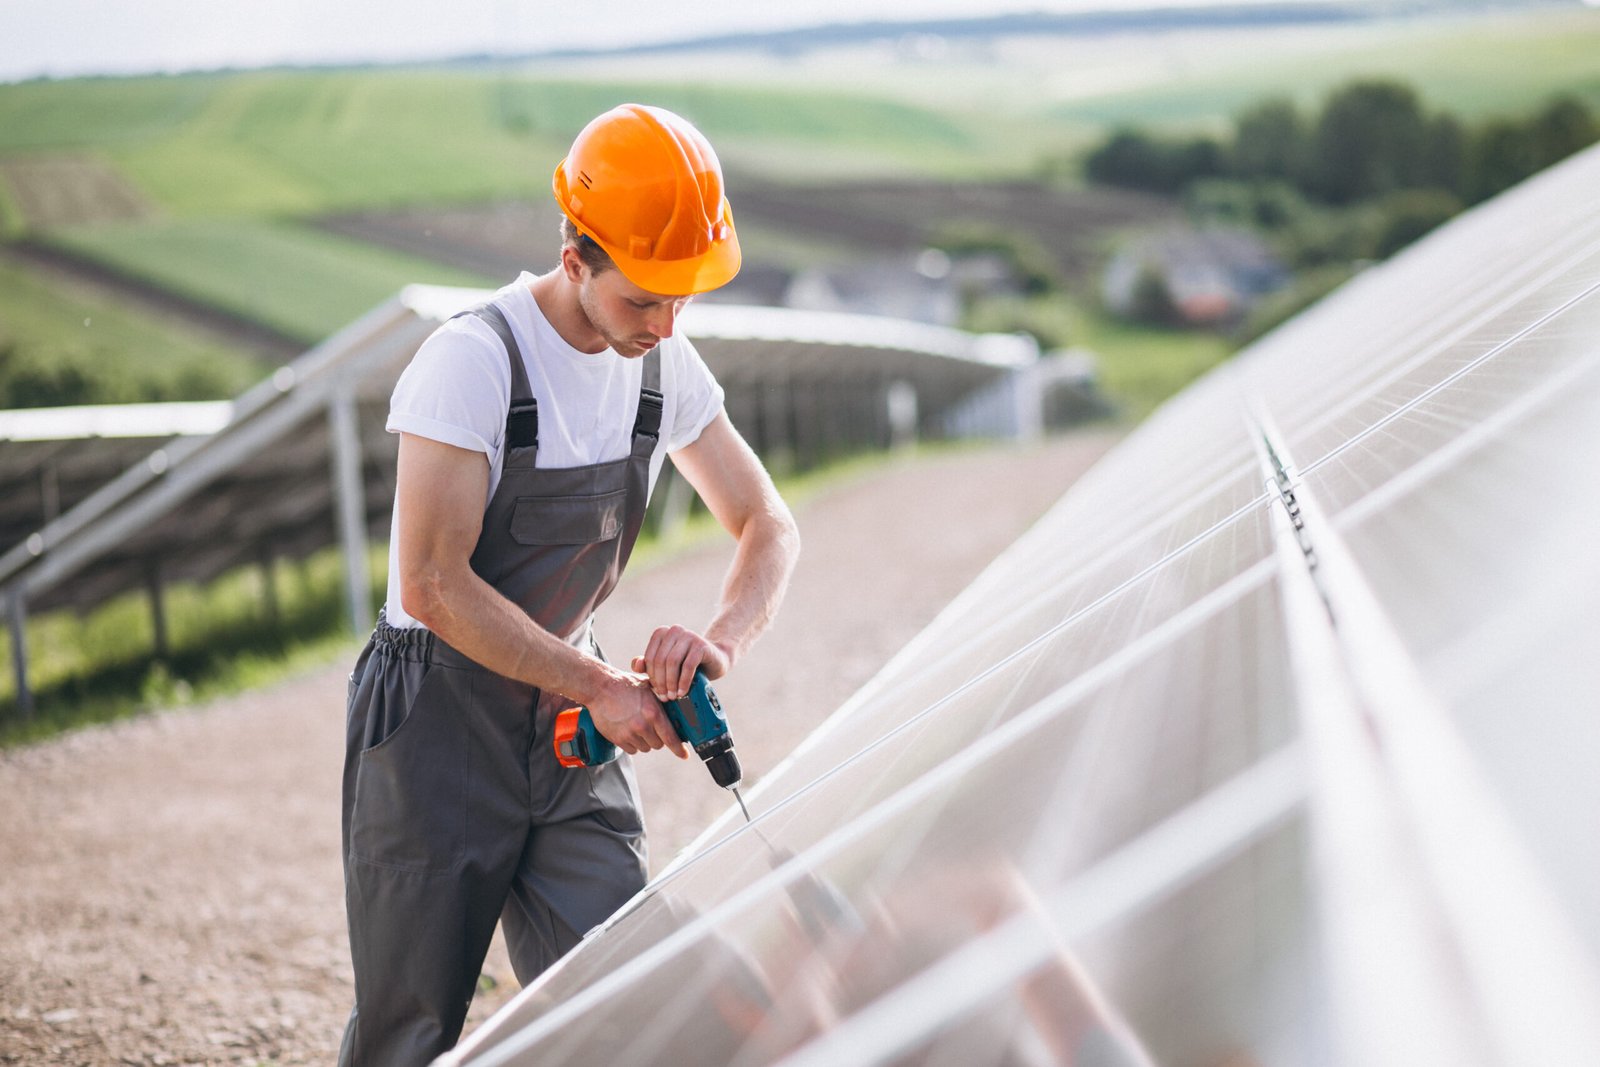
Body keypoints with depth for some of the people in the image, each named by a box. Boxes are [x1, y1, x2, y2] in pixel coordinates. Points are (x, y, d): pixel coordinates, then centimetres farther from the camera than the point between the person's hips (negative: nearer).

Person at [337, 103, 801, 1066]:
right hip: (440, 723, -5)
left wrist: (720, 635, -13)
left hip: (567, 730, 5)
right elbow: (434, 586, -22)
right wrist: (599, 687, -19)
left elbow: (768, 526, 9)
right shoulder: (473, 361, -20)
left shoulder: (666, 368, 1)